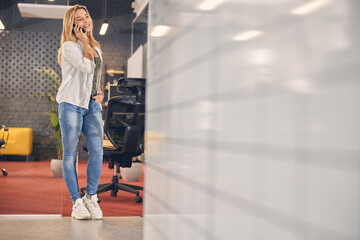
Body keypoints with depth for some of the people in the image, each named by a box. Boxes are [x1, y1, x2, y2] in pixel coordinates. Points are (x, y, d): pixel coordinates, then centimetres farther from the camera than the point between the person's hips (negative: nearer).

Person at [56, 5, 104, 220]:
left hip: (92, 106, 6)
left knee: (97, 151, -6)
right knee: (71, 154, -2)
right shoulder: (69, 46, -3)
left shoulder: (96, 48, 19)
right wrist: (85, 42, -7)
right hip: (71, 104, -5)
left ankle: (91, 198, 7)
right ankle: (77, 202, 5)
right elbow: (87, 67, -18)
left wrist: (100, 93, 8)